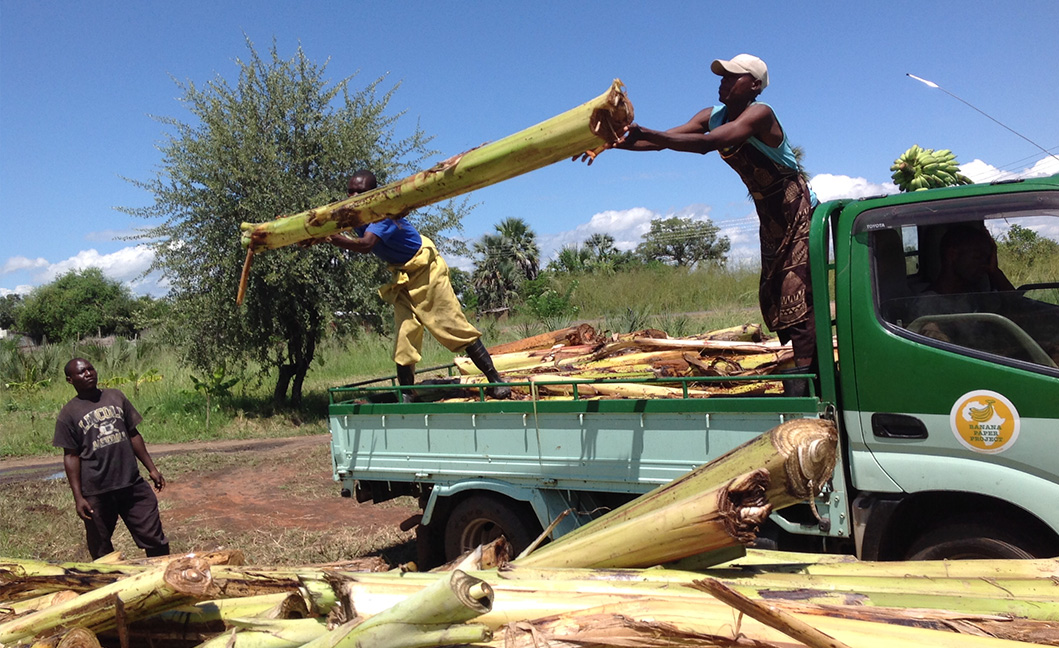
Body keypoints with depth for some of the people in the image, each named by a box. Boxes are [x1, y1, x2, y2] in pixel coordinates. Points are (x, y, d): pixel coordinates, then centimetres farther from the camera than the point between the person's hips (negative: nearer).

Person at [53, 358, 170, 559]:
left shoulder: (116, 397, 7)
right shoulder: (69, 413, -2)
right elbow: (71, 456, -3)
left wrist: (152, 469, 11)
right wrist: (78, 497, -8)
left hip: (133, 484, 2)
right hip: (96, 493, -2)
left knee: (155, 541, 4)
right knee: (101, 551, 11)